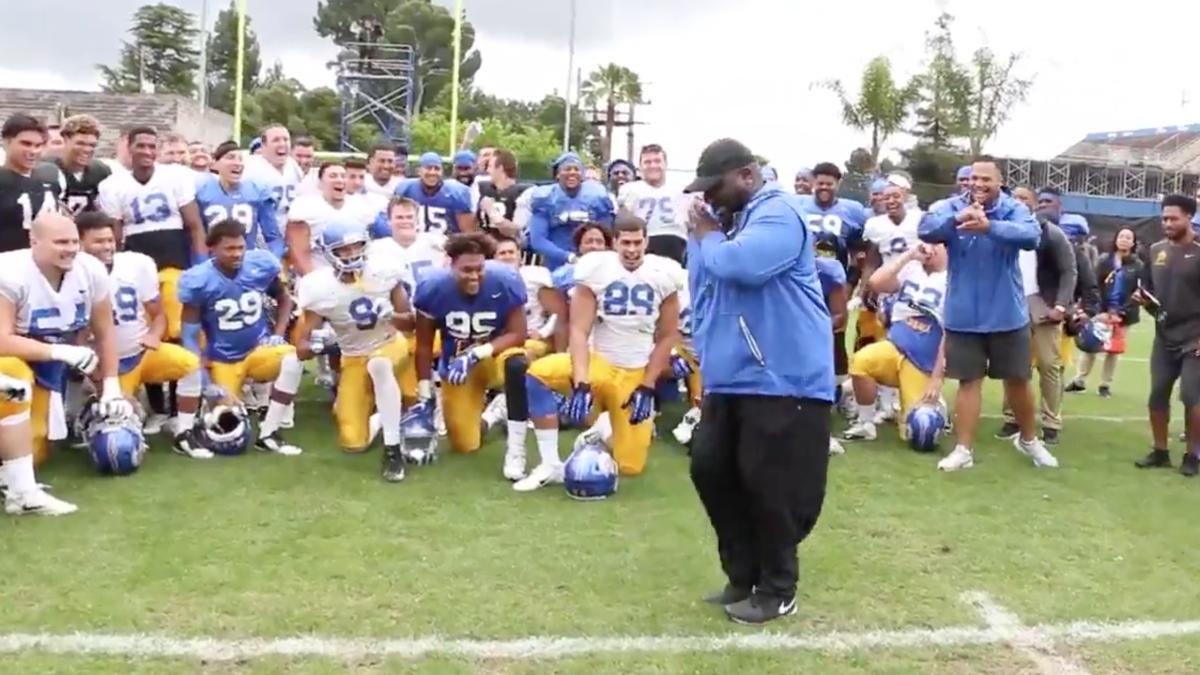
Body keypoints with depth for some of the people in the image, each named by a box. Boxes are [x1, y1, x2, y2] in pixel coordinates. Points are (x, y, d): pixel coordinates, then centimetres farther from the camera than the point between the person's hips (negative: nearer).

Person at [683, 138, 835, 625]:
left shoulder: (777, 213, -12)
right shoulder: (727, 221, 17)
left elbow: (742, 264, -30)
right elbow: (703, 292, 23)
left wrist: (707, 238, -11)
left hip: (783, 381, -10)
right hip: (730, 379, 10)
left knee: (770, 485, -3)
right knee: (710, 469, 11)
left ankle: (777, 590, 15)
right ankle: (743, 576, 25)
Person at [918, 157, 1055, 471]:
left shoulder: (1014, 209, -7)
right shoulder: (952, 207, -4)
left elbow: (1031, 235, -27)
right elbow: (926, 230, -21)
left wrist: (990, 226, -43)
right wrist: (958, 219, -40)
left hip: (1008, 315, 0)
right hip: (963, 316, 0)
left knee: (1018, 379, 13)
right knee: (969, 380, 7)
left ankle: (1029, 439, 34)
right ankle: (964, 449, 14)